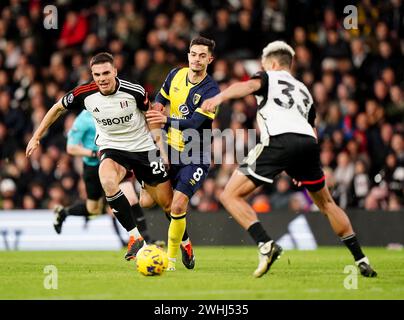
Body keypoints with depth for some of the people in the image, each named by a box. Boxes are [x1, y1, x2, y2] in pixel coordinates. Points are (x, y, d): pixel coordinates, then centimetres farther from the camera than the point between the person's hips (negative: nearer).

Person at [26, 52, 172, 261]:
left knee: (167, 203, 2)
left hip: (143, 148, 0)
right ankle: (136, 239, -25)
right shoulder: (84, 94, -15)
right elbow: (58, 108, 4)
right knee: (108, 182, -34)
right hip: (112, 148, 1)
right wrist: (36, 137, 5)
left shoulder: (134, 91, -19)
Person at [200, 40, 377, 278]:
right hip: (309, 142, 6)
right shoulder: (304, 91, 37)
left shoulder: (269, 77, 22)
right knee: (326, 203, 27)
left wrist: (219, 97, -21)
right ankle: (361, 260, 25)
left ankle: (266, 245, -17)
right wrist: (302, 169, 41)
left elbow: (249, 86, -3)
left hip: (280, 141, -6)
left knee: (231, 196, 1)